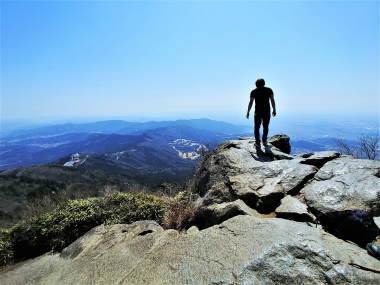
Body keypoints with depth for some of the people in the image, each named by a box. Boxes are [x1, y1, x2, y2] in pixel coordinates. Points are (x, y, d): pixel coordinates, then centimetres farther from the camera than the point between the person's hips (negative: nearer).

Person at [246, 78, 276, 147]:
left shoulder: (254, 91, 1)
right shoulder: (269, 90, 5)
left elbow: (250, 103, -6)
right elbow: (272, 101, 0)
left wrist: (248, 112, -2)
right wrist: (274, 110, 6)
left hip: (258, 112, -1)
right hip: (267, 111, 2)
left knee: (257, 127, 8)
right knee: (266, 127, 15)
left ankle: (257, 142, 7)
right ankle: (264, 141, 19)